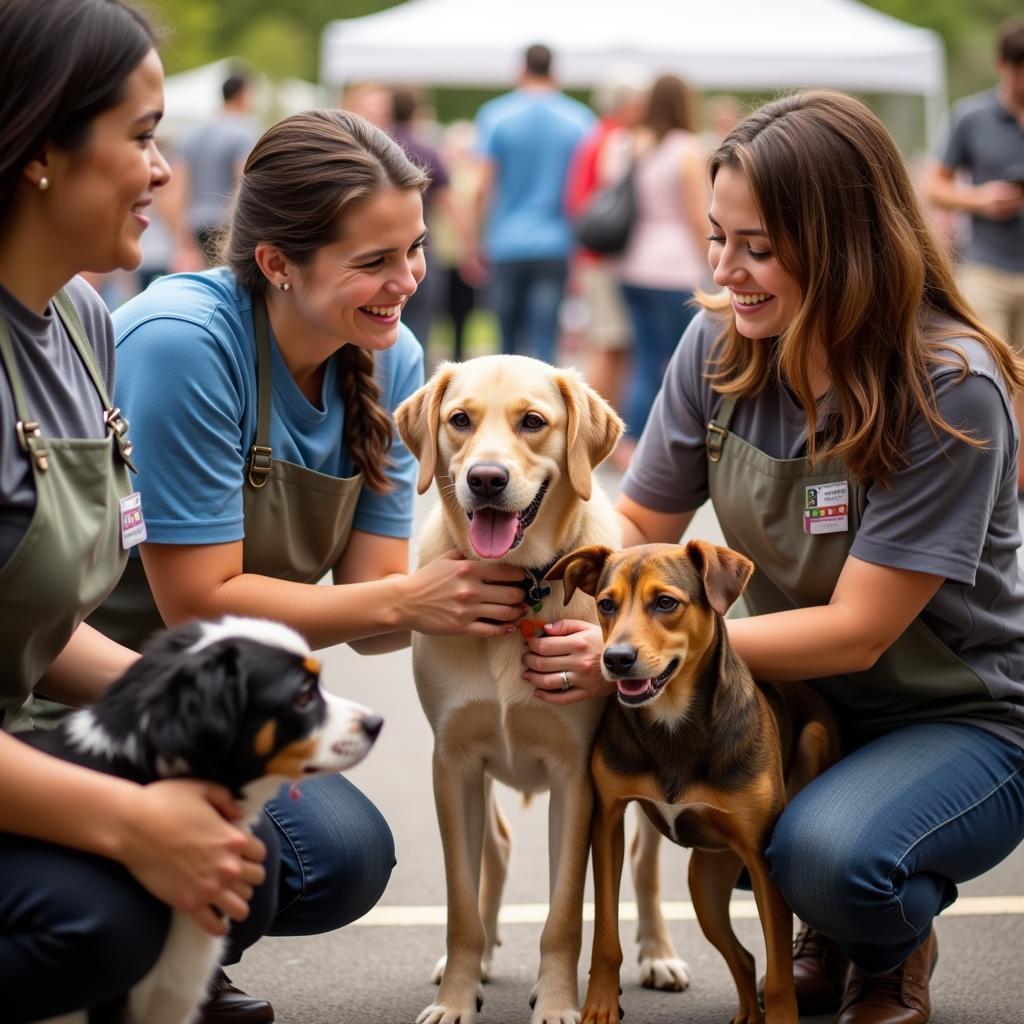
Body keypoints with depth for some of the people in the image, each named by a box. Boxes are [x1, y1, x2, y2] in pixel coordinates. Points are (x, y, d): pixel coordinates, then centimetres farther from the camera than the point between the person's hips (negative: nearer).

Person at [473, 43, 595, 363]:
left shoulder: (495, 114, 1)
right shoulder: (580, 118, 3)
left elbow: (484, 186, -3)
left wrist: (478, 240, 5)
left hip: (506, 244, 0)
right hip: (556, 245, 0)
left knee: (509, 341, 14)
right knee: (542, 344, -4)